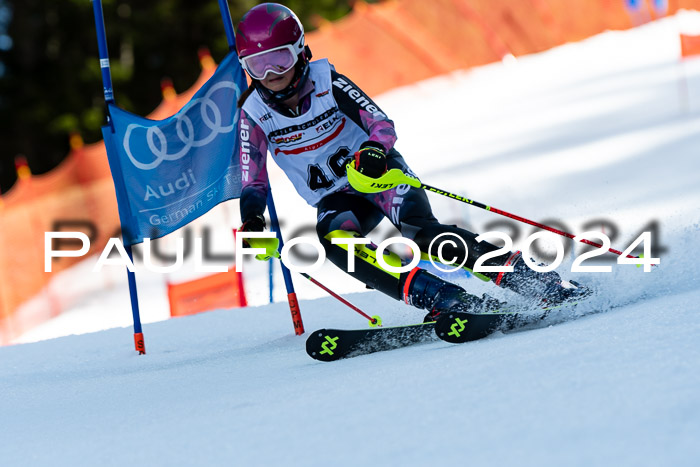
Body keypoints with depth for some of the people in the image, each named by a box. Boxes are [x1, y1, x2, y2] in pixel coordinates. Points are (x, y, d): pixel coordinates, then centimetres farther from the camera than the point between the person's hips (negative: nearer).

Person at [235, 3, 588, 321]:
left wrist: (374, 151, -36)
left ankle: (536, 280, -33)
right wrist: (251, 223, -19)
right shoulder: (254, 114, -5)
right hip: (337, 200, 3)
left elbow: (382, 125, -14)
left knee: (419, 229, -31)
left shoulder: (327, 82, -12)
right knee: (334, 238, -32)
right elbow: (253, 183, 1)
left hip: (380, 175, -3)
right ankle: (446, 300, -42)